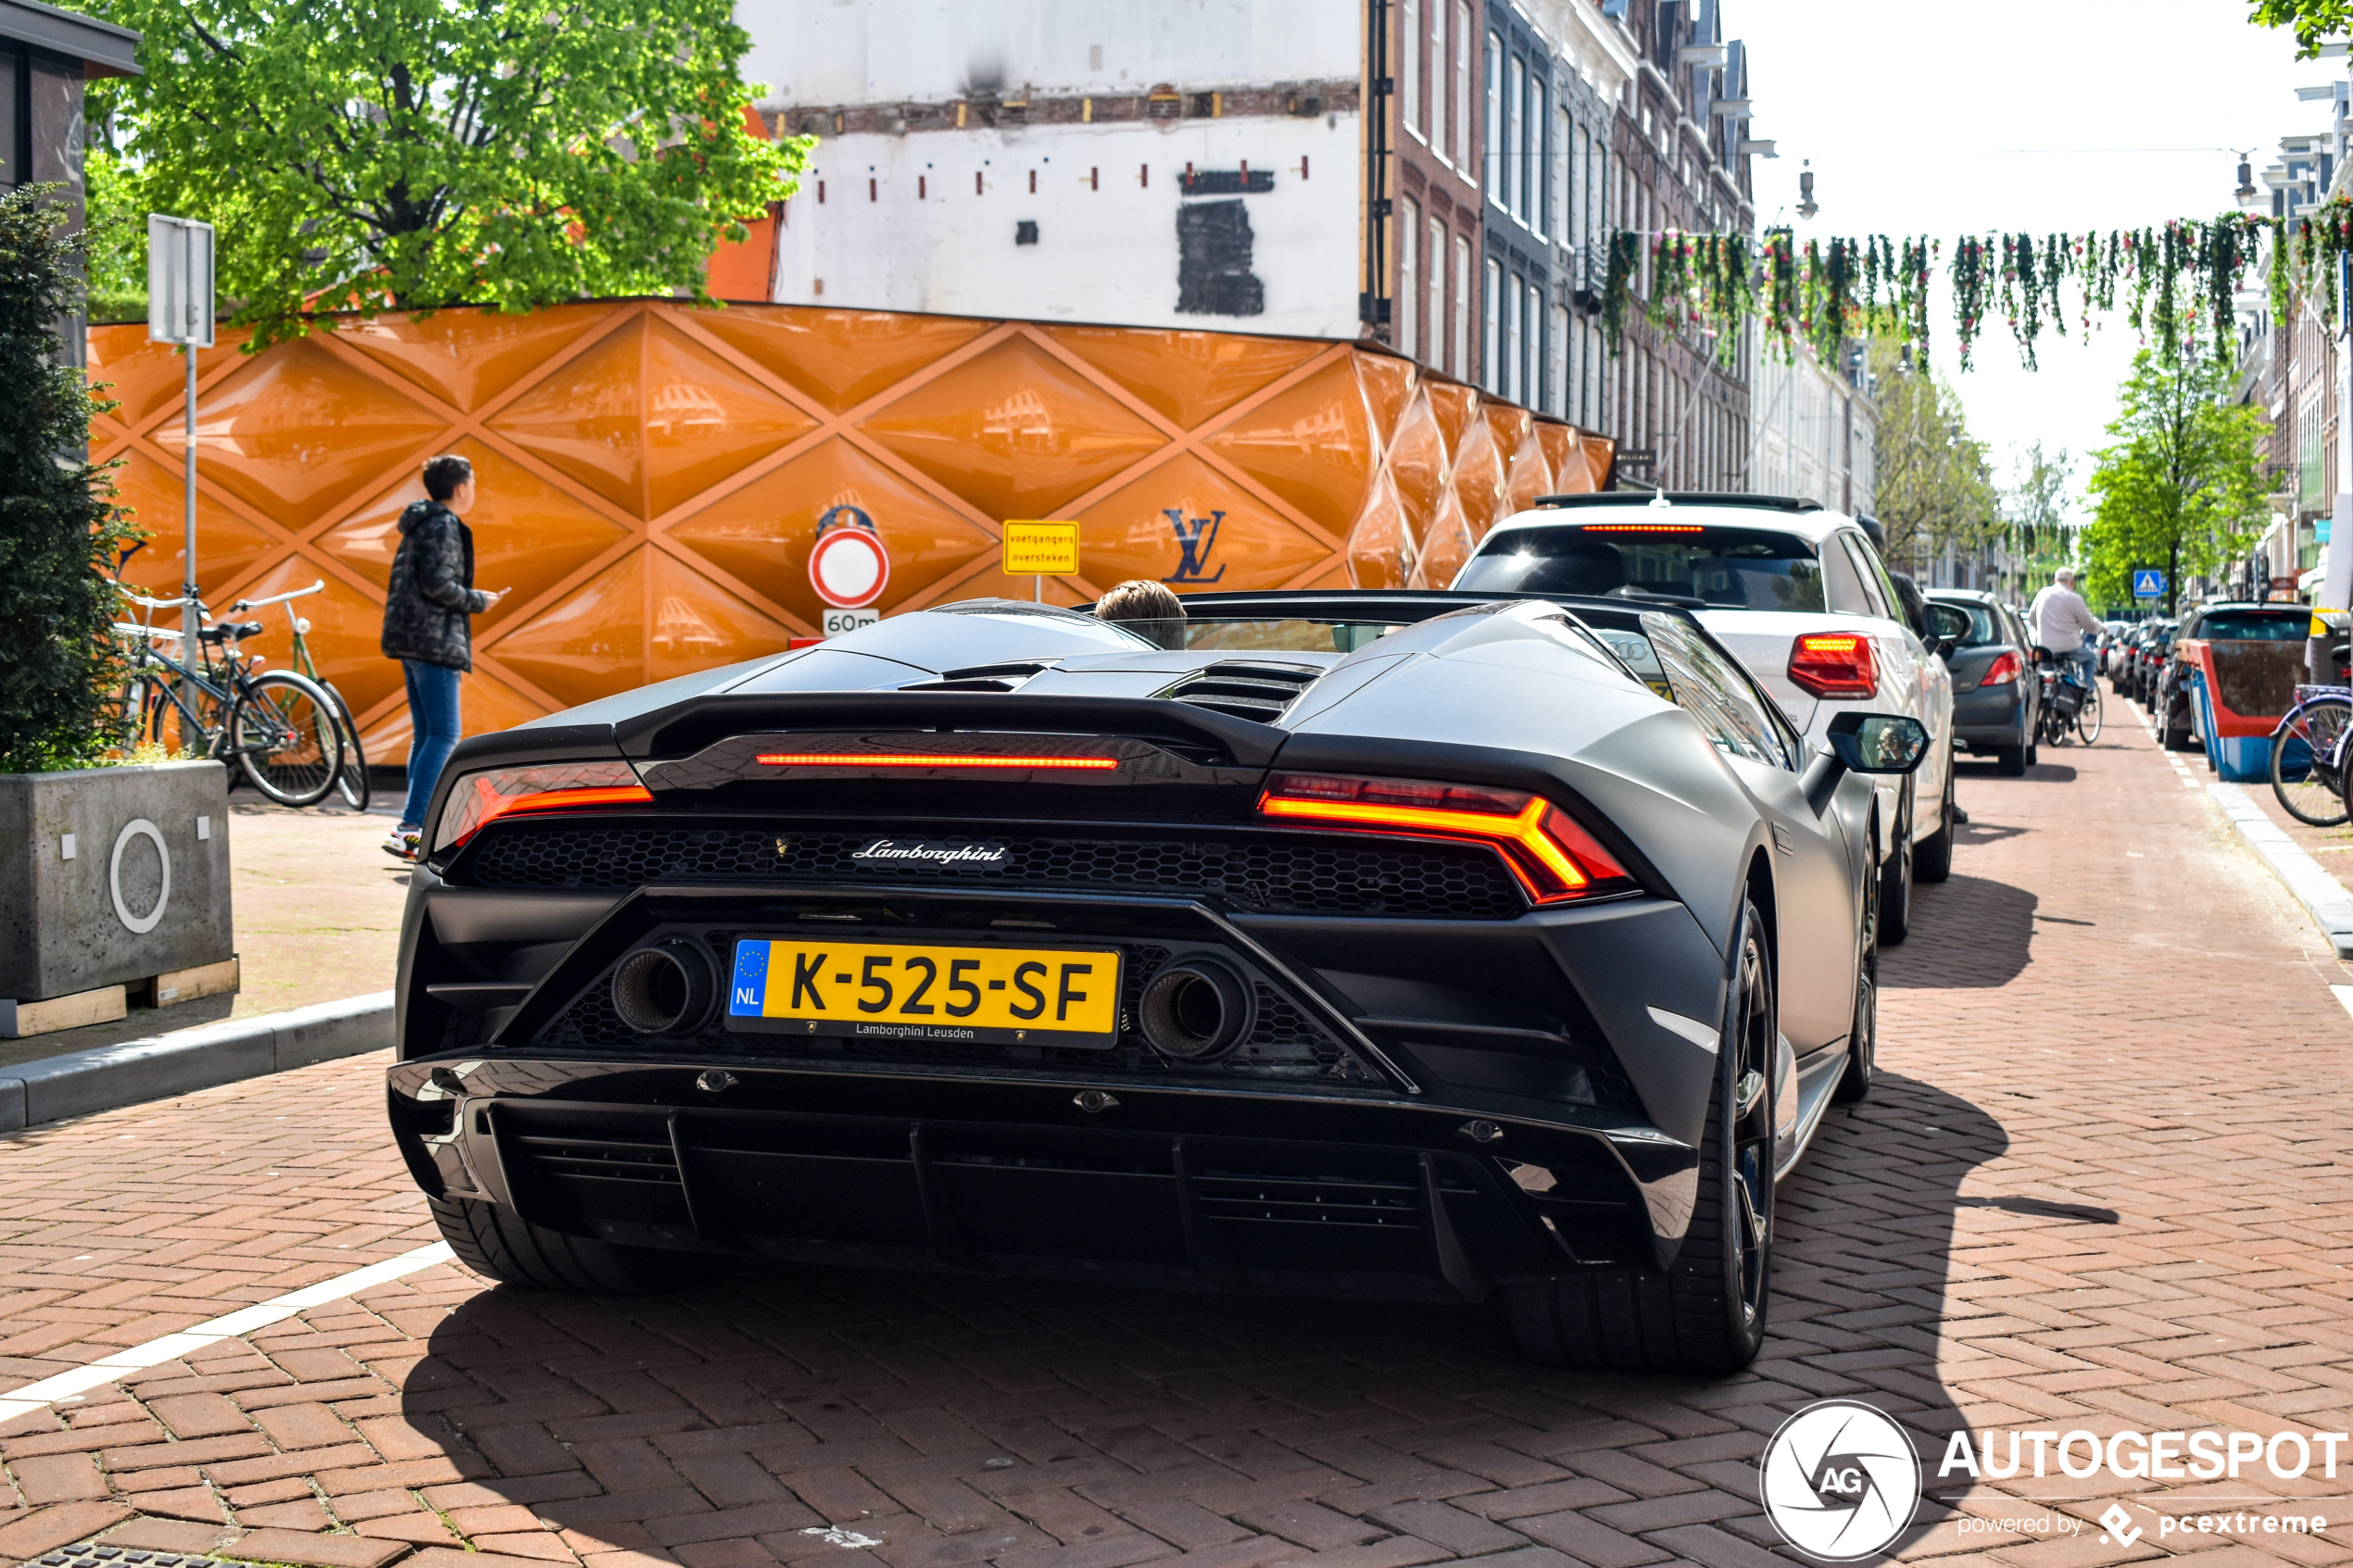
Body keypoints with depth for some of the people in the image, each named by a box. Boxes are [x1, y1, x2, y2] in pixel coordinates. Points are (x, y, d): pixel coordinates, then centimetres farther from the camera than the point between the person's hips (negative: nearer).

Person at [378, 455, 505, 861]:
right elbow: (438, 583, -21)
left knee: (425, 733, 11)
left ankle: (419, 827, 11)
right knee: (444, 733, -11)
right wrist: (479, 601, -8)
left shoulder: (419, 525, 19)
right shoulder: (444, 526, -11)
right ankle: (410, 829, -18)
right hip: (433, 641, -10)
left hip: (411, 638, 10)